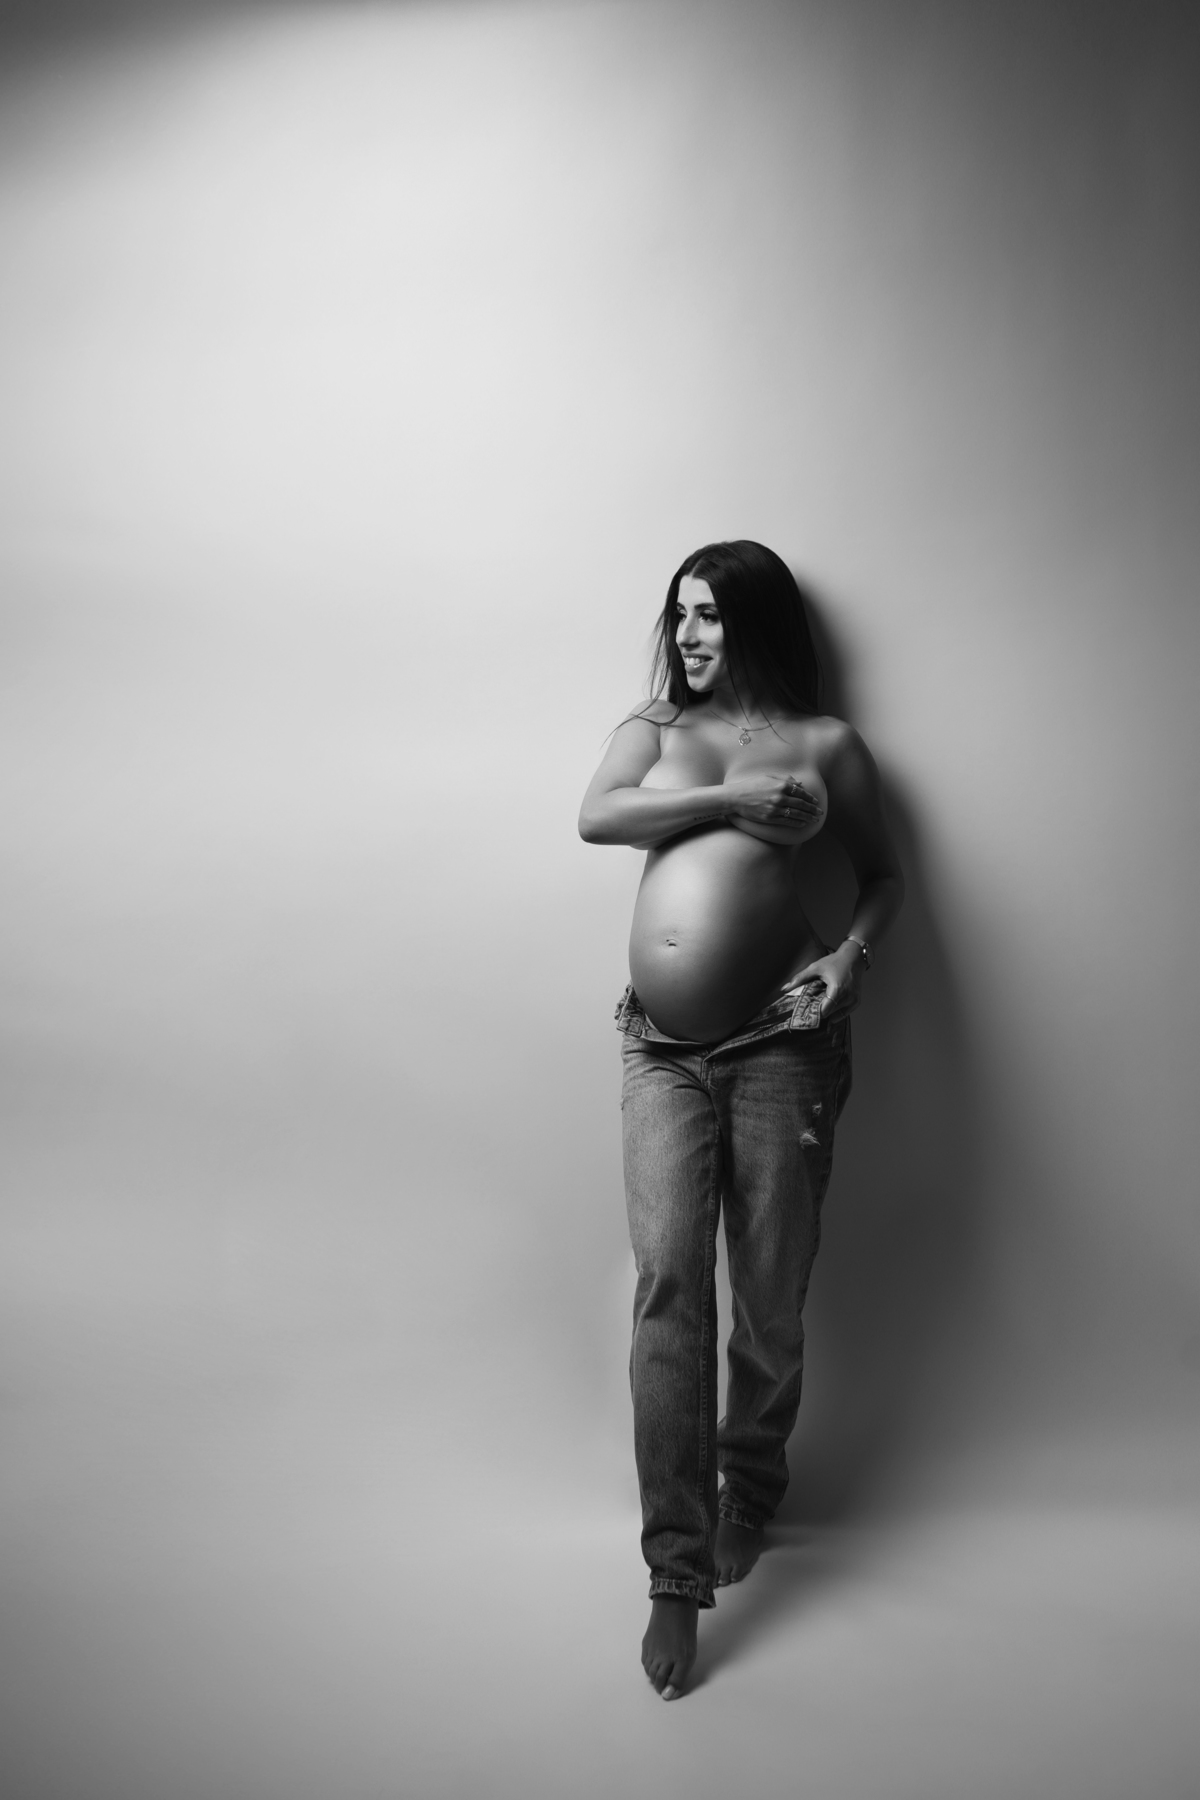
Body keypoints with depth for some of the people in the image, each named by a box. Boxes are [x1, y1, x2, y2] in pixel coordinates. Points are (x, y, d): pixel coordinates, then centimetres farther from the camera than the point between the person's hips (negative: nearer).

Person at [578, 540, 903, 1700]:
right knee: (668, 1285, -7)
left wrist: (851, 954, -6)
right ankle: (678, 1573, 0)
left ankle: (749, 1490, 34)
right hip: (661, 1046, 1)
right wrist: (732, 798, -12)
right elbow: (595, 817, -5)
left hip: (779, 1038, -1)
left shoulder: (825, 743, 9)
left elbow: (883, 874, 14)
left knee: (771, 1292, 6)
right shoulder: (654, 726, 14)